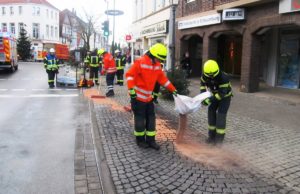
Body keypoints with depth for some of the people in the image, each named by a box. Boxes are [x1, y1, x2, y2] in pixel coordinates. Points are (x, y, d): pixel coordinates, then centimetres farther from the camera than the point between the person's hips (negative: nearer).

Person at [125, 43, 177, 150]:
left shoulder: (157, 65, 5)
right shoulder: (140, 62, -18)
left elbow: (162, 78, 13)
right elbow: (130, 75, -19)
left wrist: (173, 89, 13)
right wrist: (131, 90, -26)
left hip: (148, 97, 8)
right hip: (138, 96, -7)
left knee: (151, 118, 9)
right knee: (140, 119, 2)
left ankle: (150, 140, 19)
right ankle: (140, 140, 18)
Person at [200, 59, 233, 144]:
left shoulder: (223, 78, -36)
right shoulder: (205, 75, -20)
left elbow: (222, 93, -36)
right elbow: (202, 83, 1)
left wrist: (210, 100, -43)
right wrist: (202, 94, -14)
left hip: (225, 96, -6)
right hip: (215, 95, 6)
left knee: (221, 115, -11)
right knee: (211, 113, 3)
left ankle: (219, 138, -2)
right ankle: (212, 135, 14)